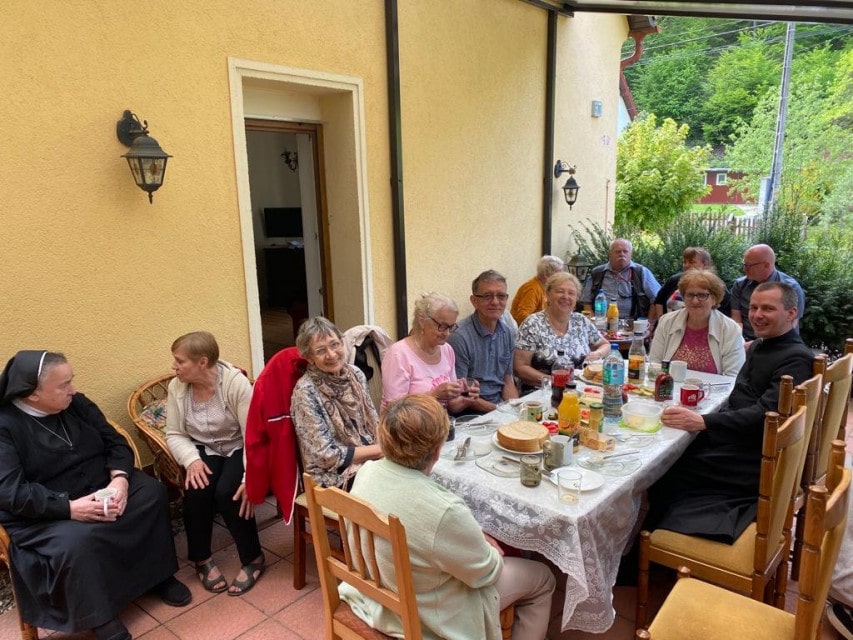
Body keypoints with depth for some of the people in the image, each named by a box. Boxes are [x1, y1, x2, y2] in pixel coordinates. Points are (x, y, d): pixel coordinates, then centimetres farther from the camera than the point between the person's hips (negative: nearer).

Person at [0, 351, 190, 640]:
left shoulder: (77, 404, 3)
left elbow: (115, 442, 2)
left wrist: (120, 478, -18)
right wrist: (69, 508, -31)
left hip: (100, 488, 6)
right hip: (43, 514, -5)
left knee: (152, 492, -15)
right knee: (76, 541, -34)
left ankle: (158, 574, 1)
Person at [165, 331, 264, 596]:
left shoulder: (236, 382, -22)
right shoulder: (176, 387, -7)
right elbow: (174, 434, -2)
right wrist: (192, 459, -21)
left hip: (237, 449, -3)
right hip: (203, 450, 4)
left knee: (227, 492, -28)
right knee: (196, 491, -25)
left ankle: (253, 558, -4)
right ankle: (202, 559, 1)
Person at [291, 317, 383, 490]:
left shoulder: (355, 373, 1)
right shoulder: (306, 391, -16)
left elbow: (374, 423, 9)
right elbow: (326, 455, -16)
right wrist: (381, 449, -17)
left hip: (371, 462, 6)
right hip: (335, 477, -6)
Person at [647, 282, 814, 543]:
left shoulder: (796, 359, -14)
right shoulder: (759, 345, 15)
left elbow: (765, 413, -24)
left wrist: (703, 422, -32)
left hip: (754, 460, -8)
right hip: (733, 440, 8)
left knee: (665, 473, -17)